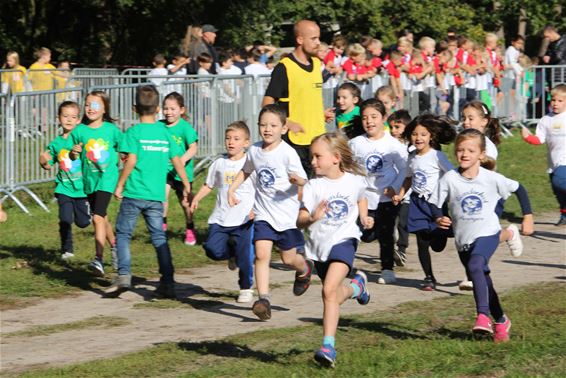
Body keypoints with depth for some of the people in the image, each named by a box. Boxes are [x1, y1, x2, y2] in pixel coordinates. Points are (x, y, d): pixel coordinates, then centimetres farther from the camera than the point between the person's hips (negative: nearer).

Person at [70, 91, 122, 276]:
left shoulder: (111, 129, -5)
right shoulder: (79, 131, -1)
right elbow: (73, 156, 5)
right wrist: (74, 153, -15)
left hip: (107, 178, -4)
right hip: (89, 179, 4)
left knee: (98, 217, -19)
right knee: (102, 218, 20)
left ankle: (99, 259, -23)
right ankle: (114, 245, 45)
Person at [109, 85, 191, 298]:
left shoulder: (134, 132, -6)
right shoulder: (164, 133, 7)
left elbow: (131, 161, -14)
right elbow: (177, 161, 9)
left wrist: (119, 185, -6)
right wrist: (186, 186, 19)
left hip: (134, 193, -4)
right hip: (156, 195, 4)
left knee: (123, 234, 8)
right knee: (159, 237, 9)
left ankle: (124, 275, -6)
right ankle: (167, 282, 5)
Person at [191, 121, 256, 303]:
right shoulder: (219, 163, 9)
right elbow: (208, 185, 20)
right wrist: (196, 198, 6)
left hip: (244, 219, -4)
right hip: (220, 219, 4)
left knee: (245, 256, -2)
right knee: (213, 249, -10)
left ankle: (246, 289, 18)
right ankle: (232, 253, 23)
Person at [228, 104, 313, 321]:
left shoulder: (288, 153, -15)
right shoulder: (254, 151, 1)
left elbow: (303, 181, -14)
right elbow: (246, 171, 22)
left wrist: (296, 180, -37)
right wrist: (232, 189, 10)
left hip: (286, 213, -3)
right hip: (263, 212, 3)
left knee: (288, 258, 10)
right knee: (261, 253, -15)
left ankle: (305, 269, 45)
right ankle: (263, 299, -16)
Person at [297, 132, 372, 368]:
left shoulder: (354, 181, -3)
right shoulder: (313, 187, -7)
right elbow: (300, 222, -14)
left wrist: (364, 217, 4)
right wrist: (312, 218, -35)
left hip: (343, 240, -3)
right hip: (319, 245, 3)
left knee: (329, 290, -21)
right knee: (334, 294, 16)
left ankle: (328, 346, -21)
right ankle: (357, 285, 52)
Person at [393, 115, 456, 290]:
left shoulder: (437, 156, -10)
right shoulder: (412, 157, 8)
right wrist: (400, 195, 10)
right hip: (418, 202, 5)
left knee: (437, 245, -6)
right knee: (422, 242, 4)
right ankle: (429, 277, 15)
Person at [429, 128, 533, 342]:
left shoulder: (492, 179, -8)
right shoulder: (449, 179, -7)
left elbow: (518, 189, 7)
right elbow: (434, 203, -1)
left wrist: (527, 216, 6)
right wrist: (438, 218, -22)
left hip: (487, 233, -4)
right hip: (463, 239, 4)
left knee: (475, 266, -32)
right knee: (483, 282, 14)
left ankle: (483, 315, -36)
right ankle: (501, 321, 33)